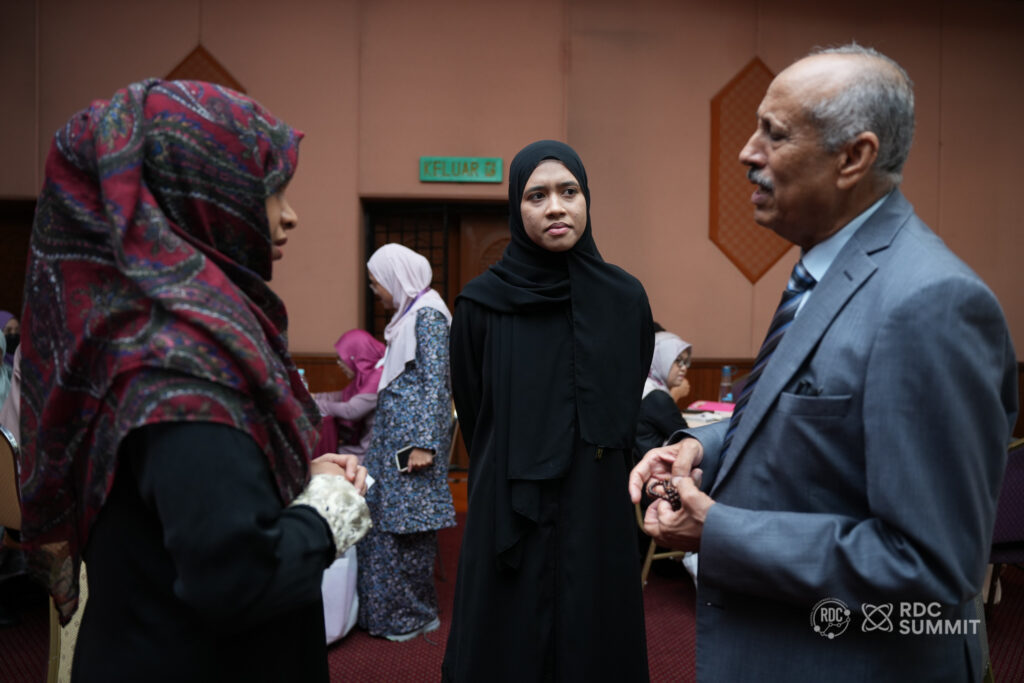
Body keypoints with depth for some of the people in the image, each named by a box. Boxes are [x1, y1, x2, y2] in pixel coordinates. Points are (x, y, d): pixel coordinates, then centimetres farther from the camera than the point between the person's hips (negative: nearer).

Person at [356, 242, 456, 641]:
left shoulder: (428, 314, -12)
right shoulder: (409, 314, 15)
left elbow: (436, 383, -18)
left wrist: (424, 444, -22)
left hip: (412, 432, -9)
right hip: (392, 431, 9)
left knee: (407, 522, -1)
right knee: (379, 515, 12)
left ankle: (414, 615, 13)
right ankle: (384, 608, 24)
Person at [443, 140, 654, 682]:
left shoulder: (625, 297, -1)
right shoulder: (480, 303, -7)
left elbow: (632, 410, 9)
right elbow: (473, 421, 4)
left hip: (600, 518, 2)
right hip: (509, 519, -1)